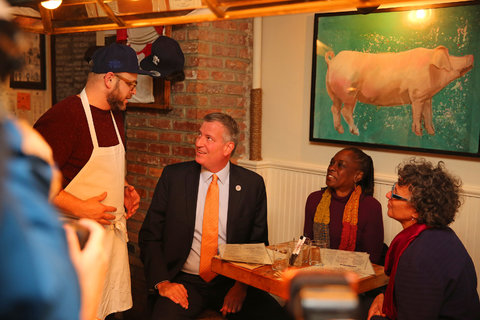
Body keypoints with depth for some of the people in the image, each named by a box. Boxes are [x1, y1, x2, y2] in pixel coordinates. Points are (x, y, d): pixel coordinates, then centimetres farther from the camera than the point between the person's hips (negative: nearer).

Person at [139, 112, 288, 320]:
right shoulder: (173, 176, 1)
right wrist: (162, 282, -9)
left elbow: (258, 244, 6)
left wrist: (242, 285, -9)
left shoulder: (252, 184, 1)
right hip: (184, 282, -1)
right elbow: (150, 236, 3)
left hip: (231, 282, 1)